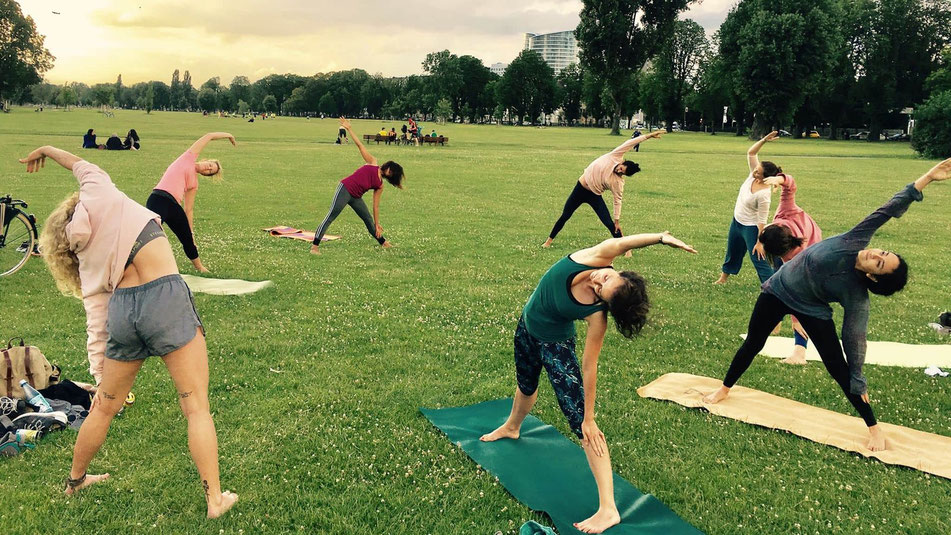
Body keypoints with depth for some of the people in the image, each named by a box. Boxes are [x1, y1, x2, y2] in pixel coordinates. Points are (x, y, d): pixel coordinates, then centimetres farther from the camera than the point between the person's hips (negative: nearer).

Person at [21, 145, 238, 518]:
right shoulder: (99, 199, 8)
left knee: (104, 407, 25)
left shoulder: (88, 262, 18)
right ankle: (215, 499, 5)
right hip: (166, 298, -5)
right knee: (196, 407, 1)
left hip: (122, 310, 5)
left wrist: (102, 379, 22)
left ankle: (75, 480, 46)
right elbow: (84, 167, 32)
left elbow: (97, 328, 16)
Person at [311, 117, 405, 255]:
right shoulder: (372, 162, 0)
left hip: (356, 197, 6)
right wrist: (349, 128, -9)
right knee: (330, 217, -15)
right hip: (345, 189, -6)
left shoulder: (380, 186, 10)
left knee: (369, 220, 16)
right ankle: (315, 246, -18)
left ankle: (383, 243, 36)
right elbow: (360, 145, -2)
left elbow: (376, 206, 13)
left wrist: (377, 225, 10)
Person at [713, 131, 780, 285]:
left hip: (751, 228, -8)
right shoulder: (753, 175, -12)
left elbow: (762, 221, -27)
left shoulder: (764, 194, -31)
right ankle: (723, 277, 48)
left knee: (759, 259, -8)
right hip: (737, 222, 8)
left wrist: (759, 242, -24)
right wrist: (764, 140, -22)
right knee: (732, 253, 27)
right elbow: (751, 152, -9)